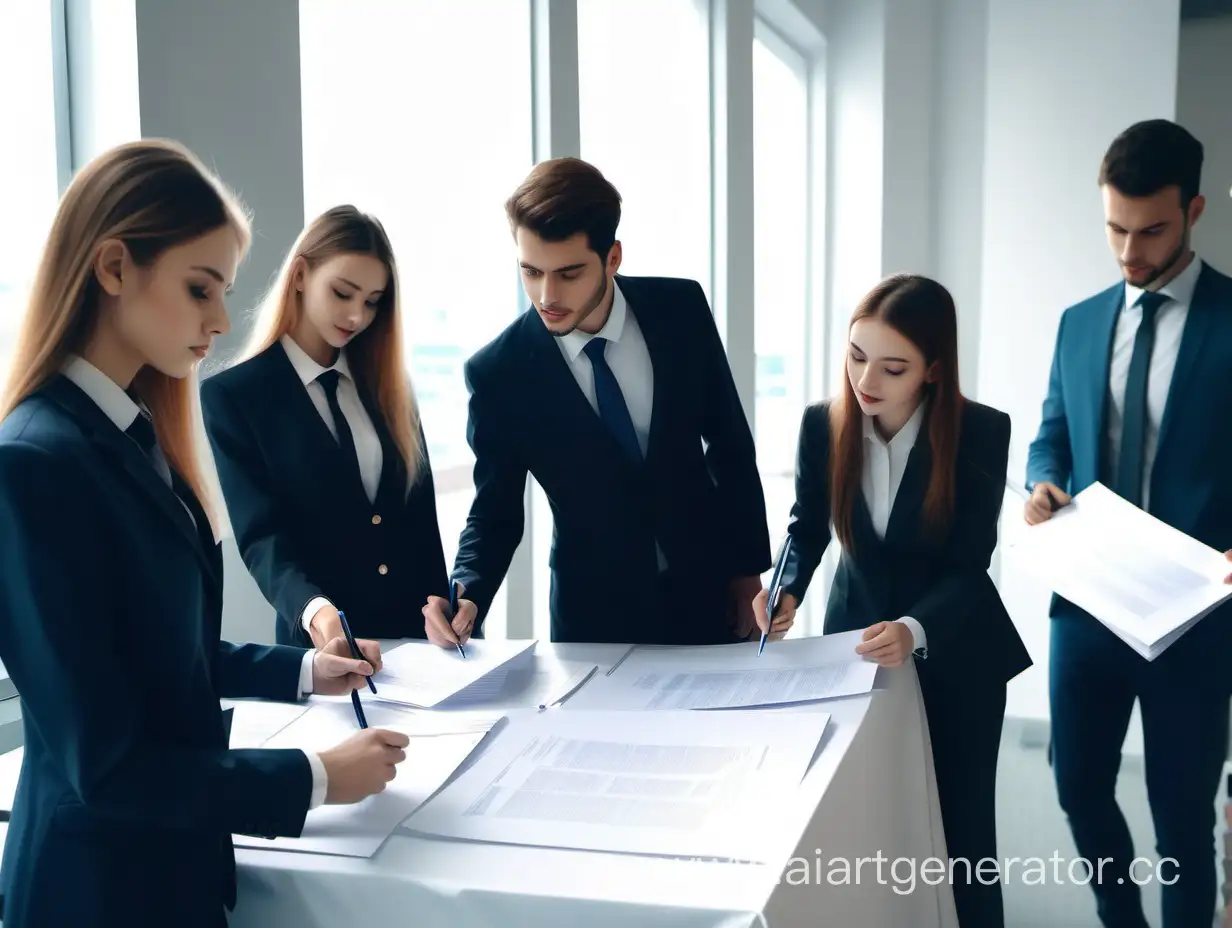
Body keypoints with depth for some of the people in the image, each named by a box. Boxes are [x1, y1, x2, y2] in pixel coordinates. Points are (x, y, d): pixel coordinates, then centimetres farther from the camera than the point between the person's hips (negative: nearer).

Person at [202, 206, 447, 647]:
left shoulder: (389, 385, 7)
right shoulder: (232, 395, -6)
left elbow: (423, 517, 7)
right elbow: (261, 536, -14)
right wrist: (315, 610, -31)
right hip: (324, 645, -3)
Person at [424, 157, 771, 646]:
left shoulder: (681, 308, -10)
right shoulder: (497, 371, -15)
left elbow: (729, 440, 1)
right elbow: (494, 512, -6)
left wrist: (748, 568, 3)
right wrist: (466, 597, -24)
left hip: (707, 588, 2)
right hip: (595, 616, -2)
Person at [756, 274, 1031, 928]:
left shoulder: (981, 433, -20)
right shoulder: (822, 425, -13)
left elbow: (968, 567, -19)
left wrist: (915, 630, -37)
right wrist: (787, 591, -18)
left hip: (956, 653, -2)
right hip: (856, 637, 2)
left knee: (961, 823, 10)